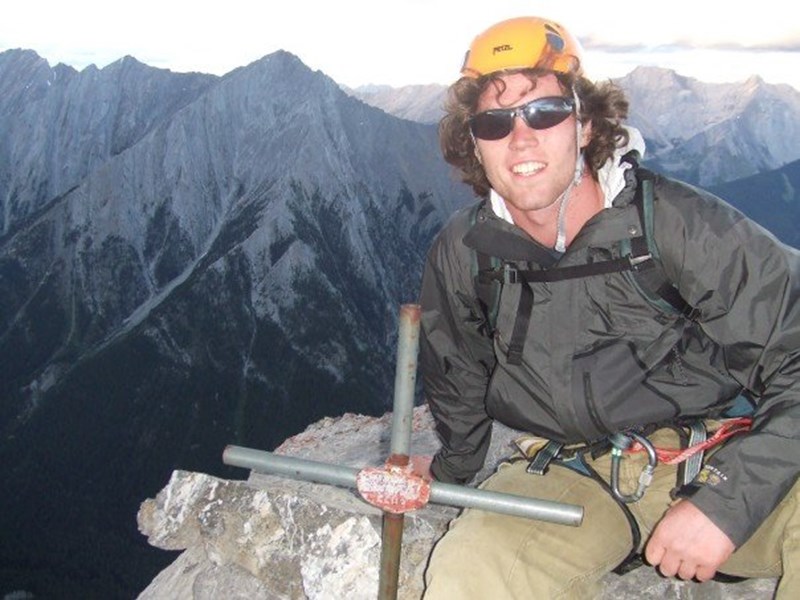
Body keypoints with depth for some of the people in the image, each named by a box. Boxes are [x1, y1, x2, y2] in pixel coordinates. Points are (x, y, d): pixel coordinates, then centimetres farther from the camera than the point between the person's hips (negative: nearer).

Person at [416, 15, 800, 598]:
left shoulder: (678, 221, -15)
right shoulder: (462, 253, -3)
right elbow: (455, 376, 16)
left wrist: (727, 502, -24)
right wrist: (454, 468, 30)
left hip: (725, 461, 0)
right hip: (571, 473, 1)